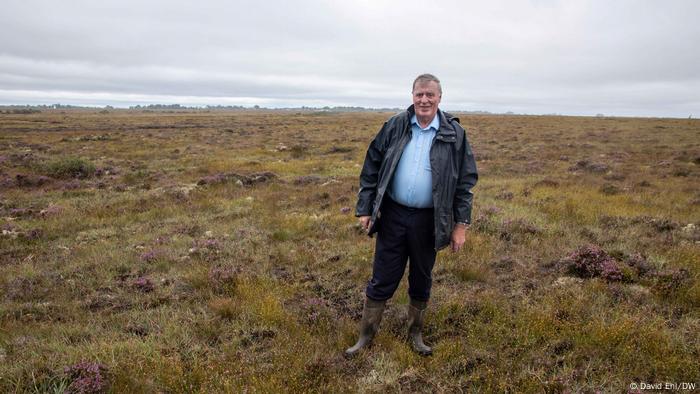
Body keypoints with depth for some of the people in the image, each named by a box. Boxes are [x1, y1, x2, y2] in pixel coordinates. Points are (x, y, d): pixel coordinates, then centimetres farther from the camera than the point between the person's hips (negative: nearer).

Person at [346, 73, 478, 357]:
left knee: (421, 282, 16)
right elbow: (371, 168, 3)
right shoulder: (395, 127, 0)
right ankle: (366, 336, 26)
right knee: (382, 280, 9)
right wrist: (365, 209, -1)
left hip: (429, 221, 0)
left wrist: (461, 224, -4)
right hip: (393, 216, 0)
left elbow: (465, 181, 0)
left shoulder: (454, 134, -2)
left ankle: (416, 334, 37)